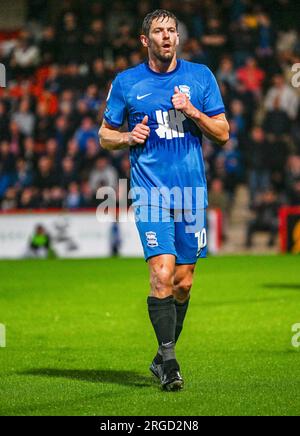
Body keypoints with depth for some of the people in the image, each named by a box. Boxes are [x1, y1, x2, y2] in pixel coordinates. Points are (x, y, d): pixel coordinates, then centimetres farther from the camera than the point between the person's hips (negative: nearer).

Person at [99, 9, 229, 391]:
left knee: (183, 282, 6)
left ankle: (162, 358, 23)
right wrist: (129, 137, -8)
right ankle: (169, 361, -10)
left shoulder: (200, 77, 7)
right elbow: (105, 135, 13)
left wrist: (191, 111, -9)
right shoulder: (126, 83, 4)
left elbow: (223, 133, 8)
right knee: (162, 274, -17)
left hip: (192, 193, 2)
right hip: (151, 192, -2)